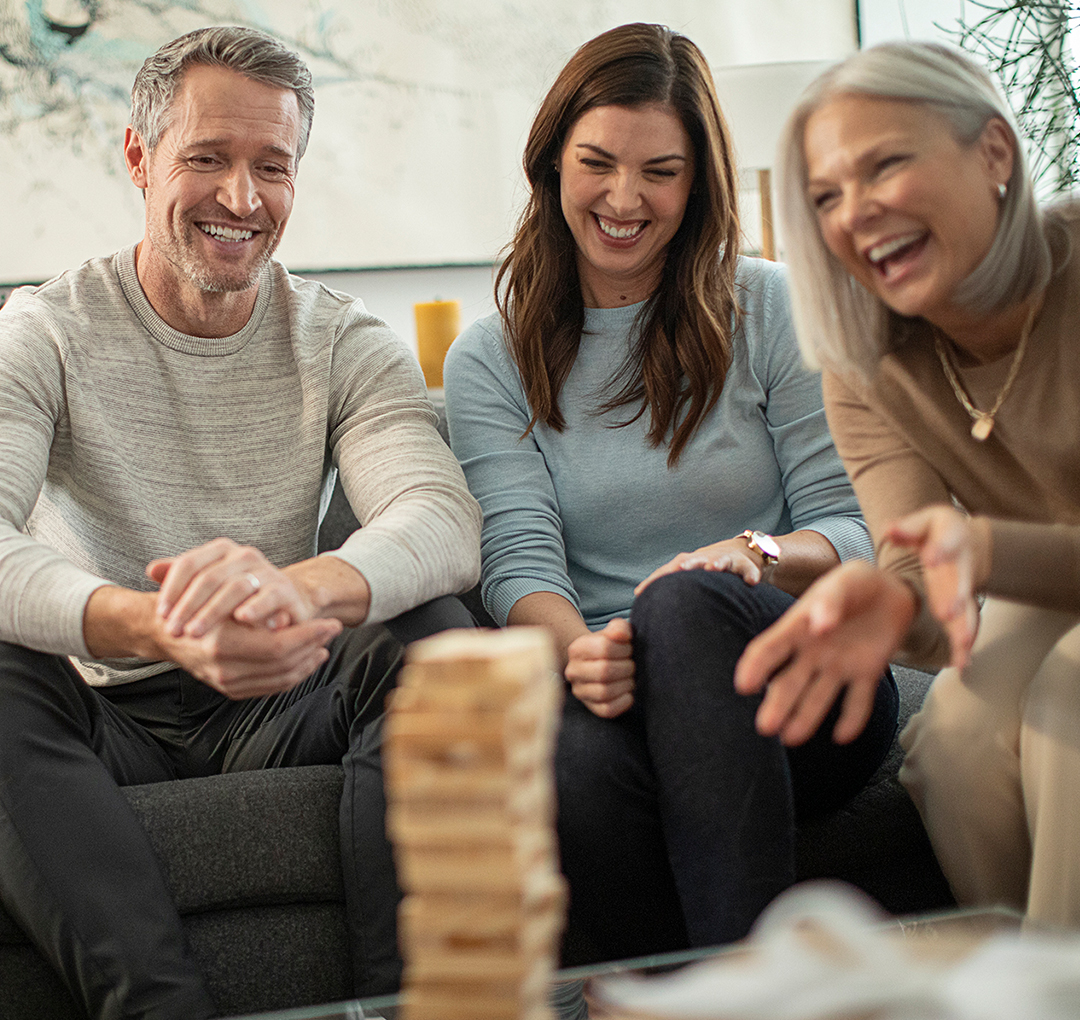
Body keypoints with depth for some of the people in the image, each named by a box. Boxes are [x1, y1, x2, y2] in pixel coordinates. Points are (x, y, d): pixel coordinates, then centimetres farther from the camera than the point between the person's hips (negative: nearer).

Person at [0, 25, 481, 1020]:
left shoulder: (347, 343, 3)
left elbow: (447, 523, -18)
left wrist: (294, 585, -42)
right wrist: (154, 628, -43)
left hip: (281, 710, 2)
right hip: (103, 713, -1)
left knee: (433, 639, -26)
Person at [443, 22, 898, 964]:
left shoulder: (769, 310, 9)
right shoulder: (491, 359, 12)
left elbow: (854, 527, 6)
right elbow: (519, 558, -1)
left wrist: (756, 555, -17)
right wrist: (574, 649, -24)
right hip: (624, 703, 0)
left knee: (684, 607, -35)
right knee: (579, 761, -36)